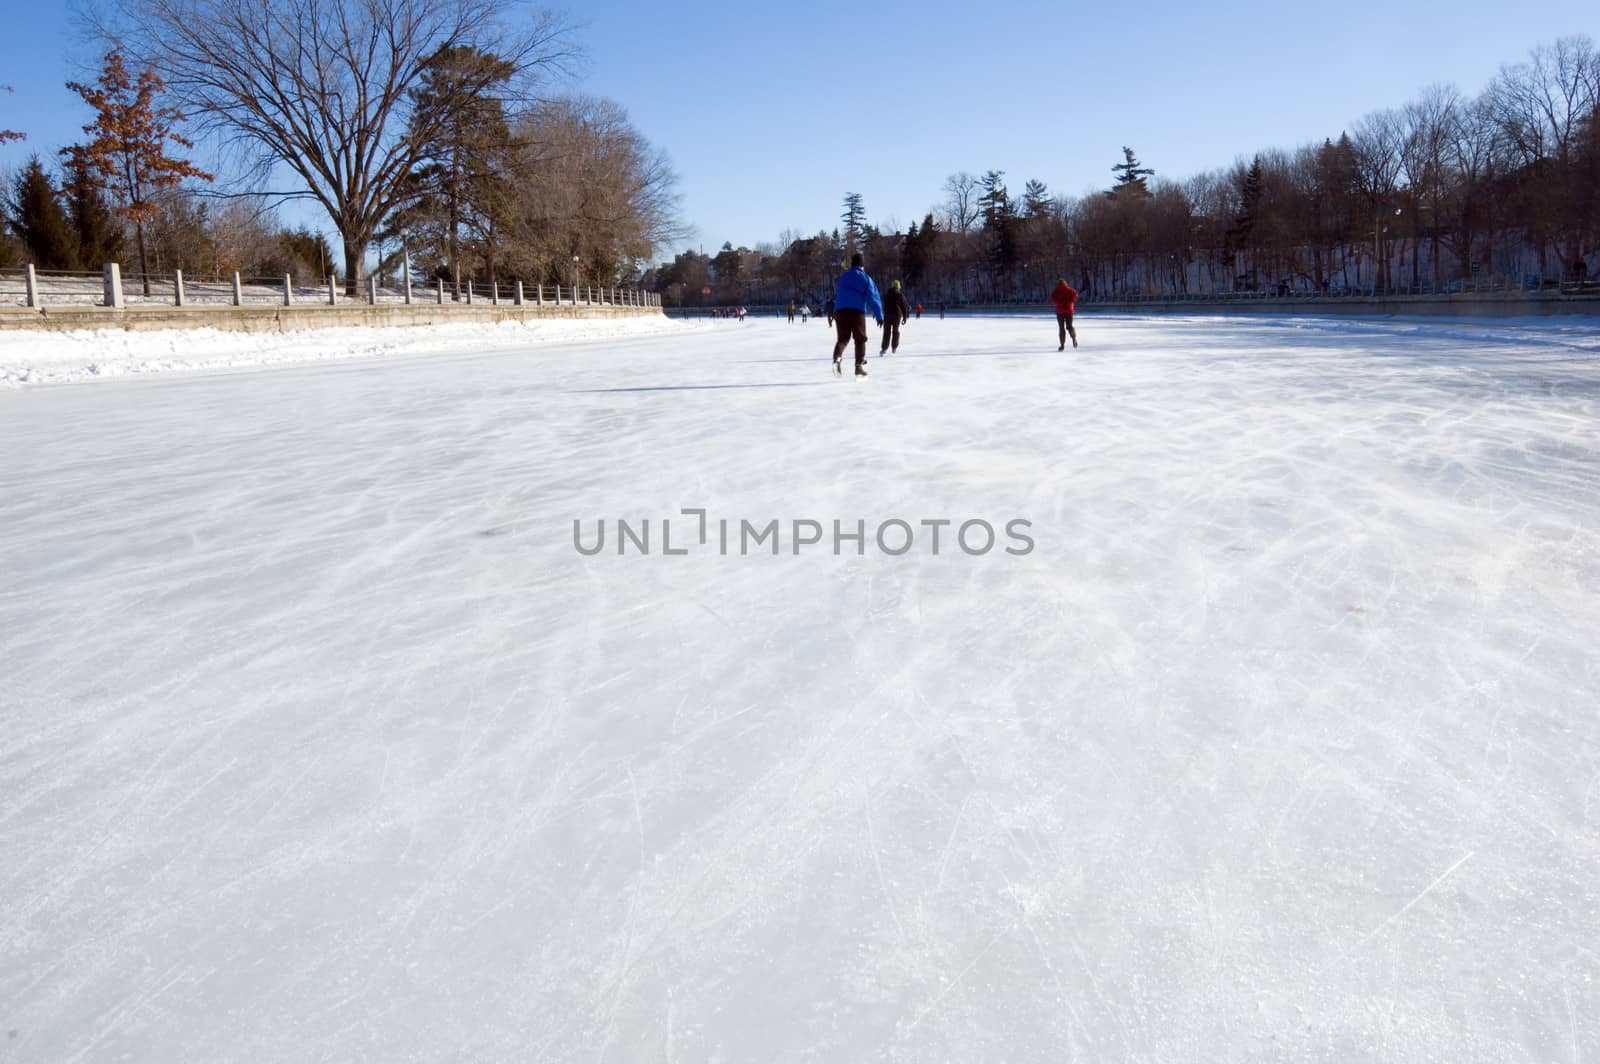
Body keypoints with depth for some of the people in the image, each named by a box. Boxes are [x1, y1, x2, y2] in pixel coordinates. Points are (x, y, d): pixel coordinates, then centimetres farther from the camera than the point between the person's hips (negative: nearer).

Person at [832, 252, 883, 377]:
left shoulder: (842, 277, 18)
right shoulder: (866, 278, 5)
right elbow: (874, 298, -2)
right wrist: (879, 316, 0)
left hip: (840, 311, 3)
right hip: (857, 311, -3)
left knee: (843, 338, 10)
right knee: (860, 339, 8)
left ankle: (837, 358, -18)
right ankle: (859, 366, 0)